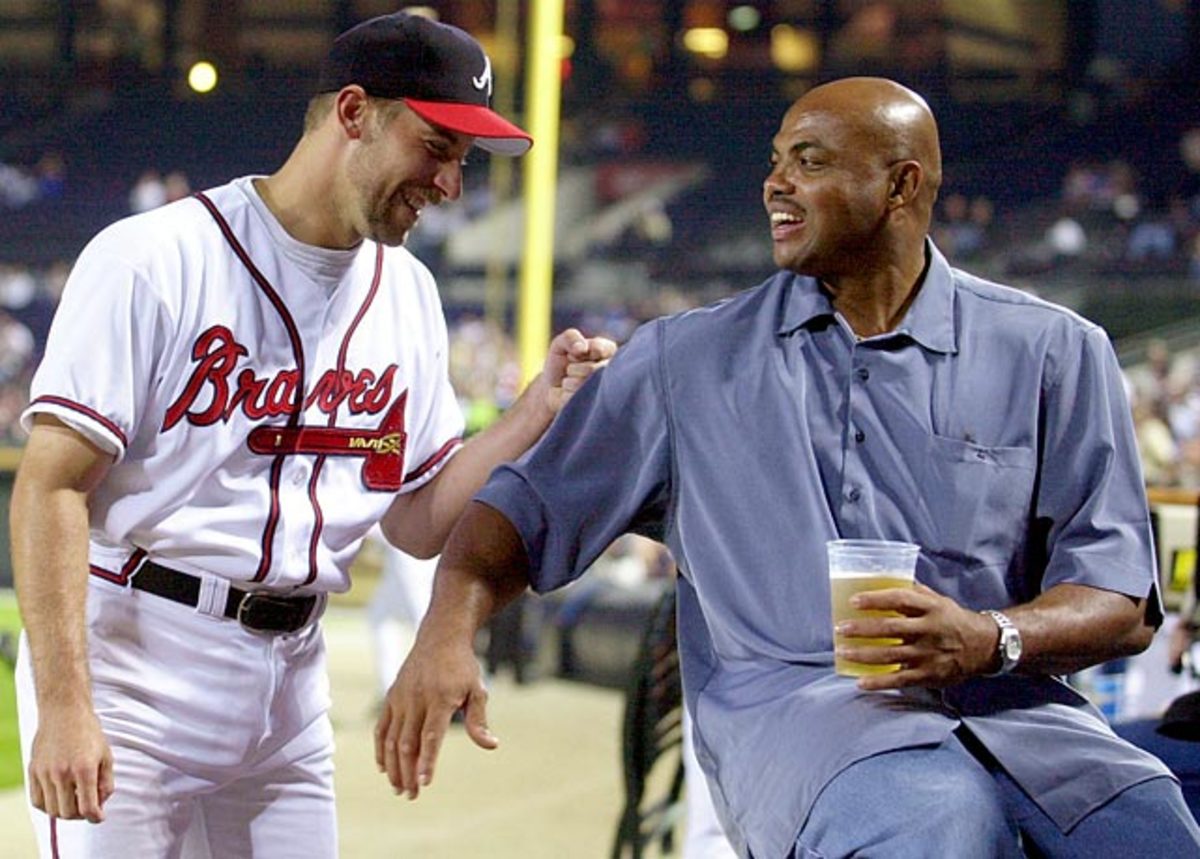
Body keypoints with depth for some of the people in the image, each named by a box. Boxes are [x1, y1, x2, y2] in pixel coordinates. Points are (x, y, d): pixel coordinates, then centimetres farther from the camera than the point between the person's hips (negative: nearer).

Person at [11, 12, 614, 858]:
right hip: (129, 660, -6)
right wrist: (63, 705, -22)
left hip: (291, 684, 6)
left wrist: (541, 408, 0)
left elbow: (420, 523, 13)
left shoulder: (407, 293, 10)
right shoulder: (154, 258, -11)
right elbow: (51, 486, -15)